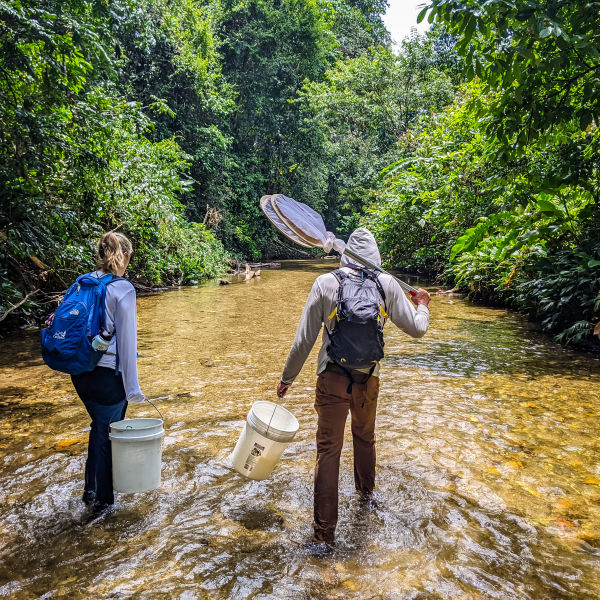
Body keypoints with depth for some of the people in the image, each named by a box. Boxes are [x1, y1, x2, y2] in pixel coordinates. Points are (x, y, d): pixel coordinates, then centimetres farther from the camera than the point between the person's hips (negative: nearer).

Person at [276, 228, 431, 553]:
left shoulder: (325, 283, -9)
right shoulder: (387, 284, -5)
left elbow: (304, 338, -7)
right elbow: (417, 329, 2)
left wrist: (287, 377, 5)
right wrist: (422, 305, 23)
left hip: (332, 379, -2)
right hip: (368, 379, 2)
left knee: (328, 450, 5)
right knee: (365, 437, 27)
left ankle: (324, 535, 10)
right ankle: (366, 490, 51)